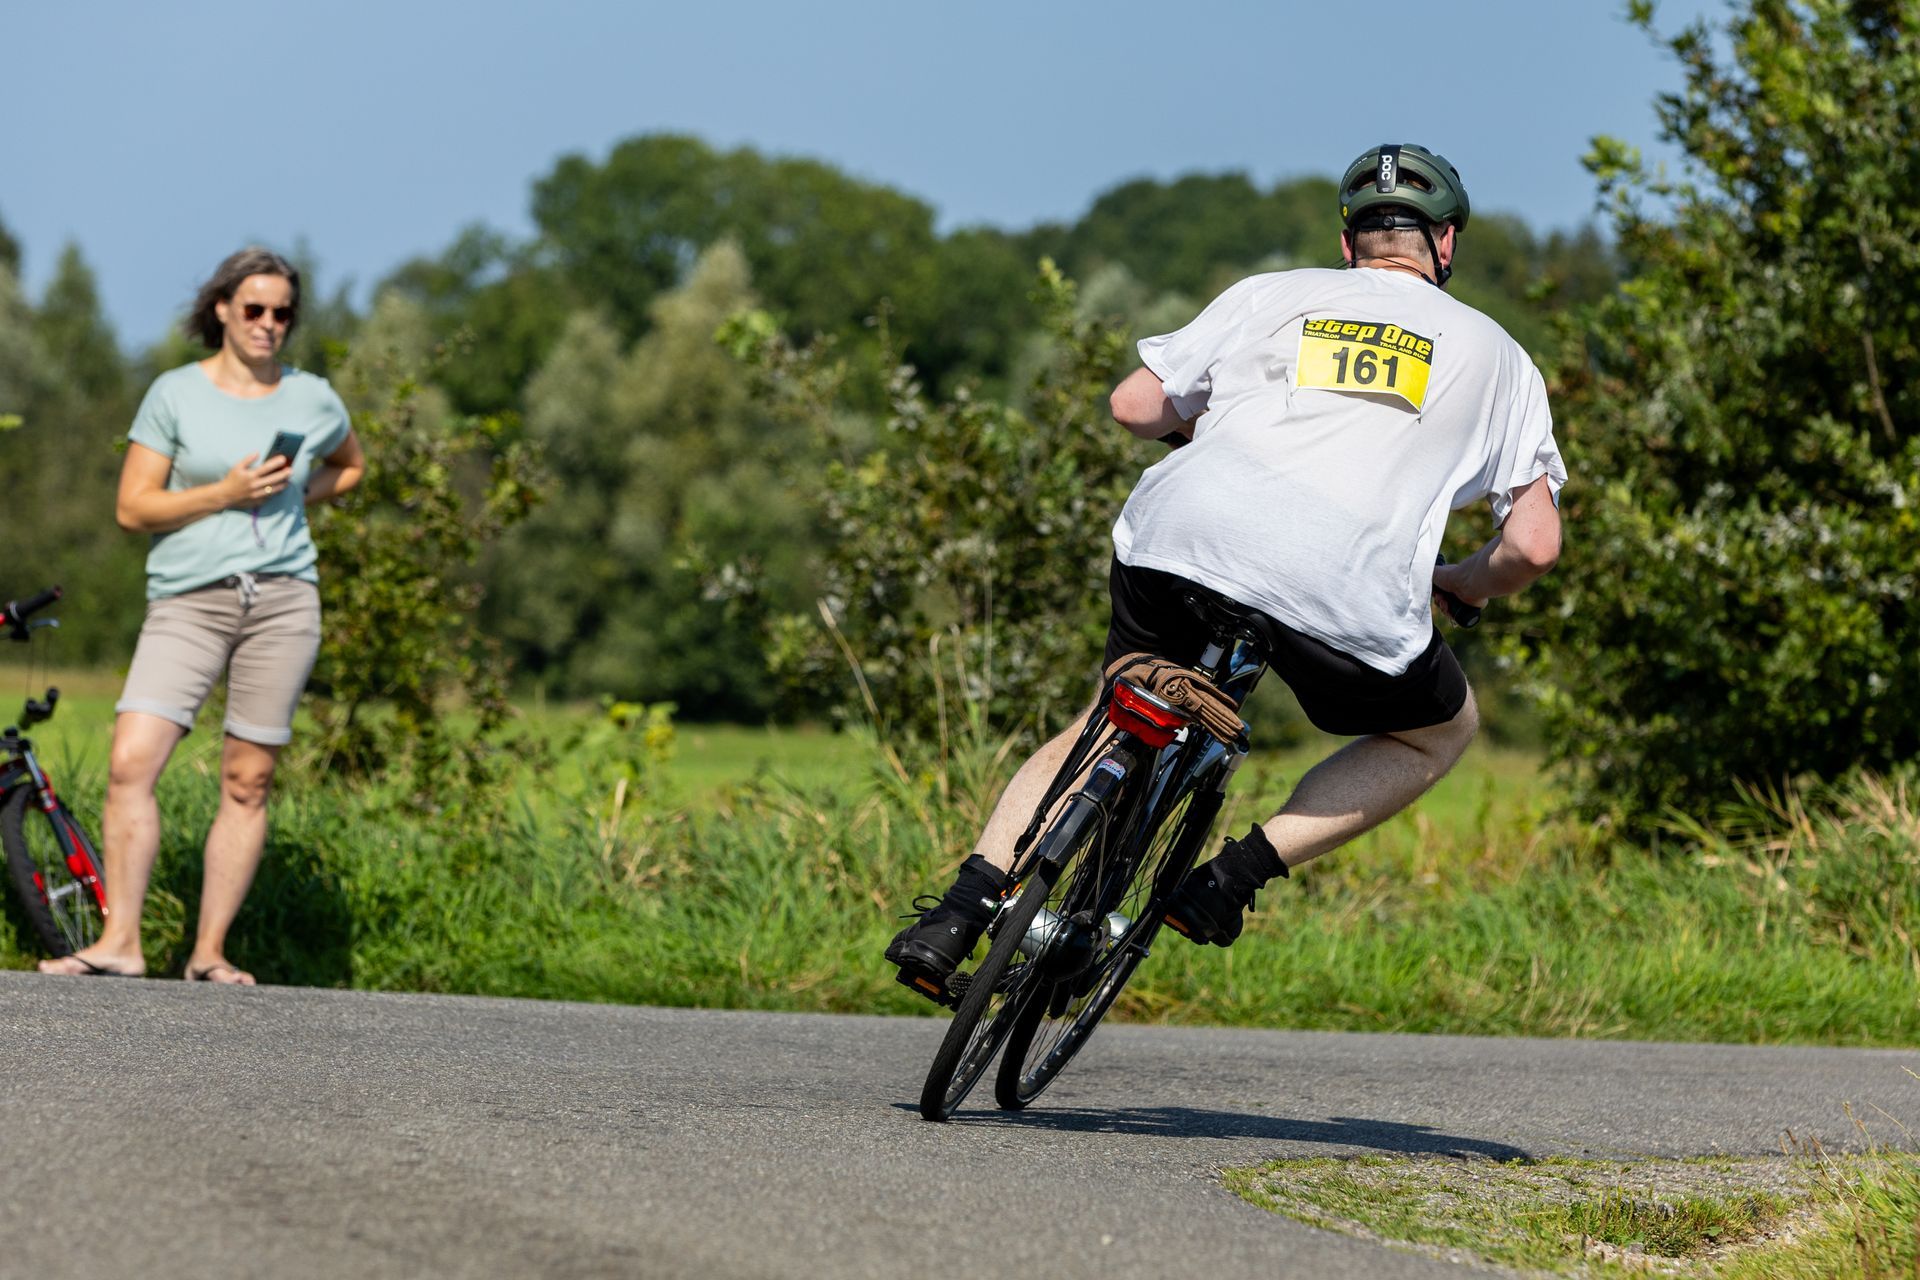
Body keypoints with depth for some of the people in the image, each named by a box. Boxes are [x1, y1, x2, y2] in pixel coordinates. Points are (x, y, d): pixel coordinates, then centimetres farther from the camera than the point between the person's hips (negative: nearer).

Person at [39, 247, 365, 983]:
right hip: (188, 599, -2)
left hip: (282, 598, 2)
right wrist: (225, 494, -12)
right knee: (130, 763, -16)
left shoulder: (312, 399, 9)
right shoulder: (176, 394, 2)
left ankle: (210, 952, 7)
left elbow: (350, 467, 30)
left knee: (248, 783, 1)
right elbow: (132, 508, -1)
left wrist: (293, 497, 10)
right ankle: (120, 942, -12)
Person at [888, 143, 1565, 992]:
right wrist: (1467, 585, 38)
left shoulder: (1274, 296, 23)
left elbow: (1134, 406, 19)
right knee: (1441, 732, 26)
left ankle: (964, 909, 9)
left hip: (1180, 535, 2)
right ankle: (1235, 877, 11)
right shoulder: (1495, 355, 22)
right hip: (1343, 591, -2)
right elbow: (1535, 544, 16)